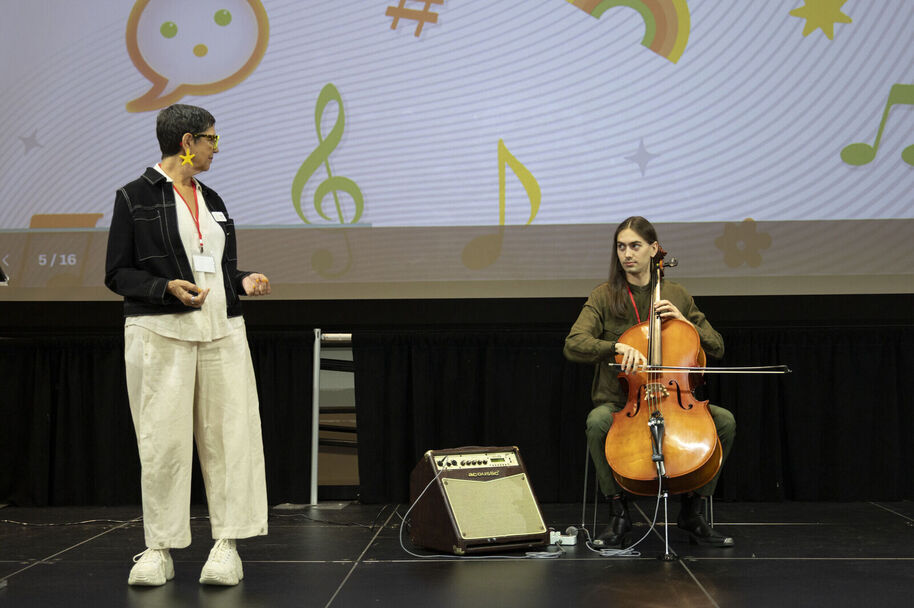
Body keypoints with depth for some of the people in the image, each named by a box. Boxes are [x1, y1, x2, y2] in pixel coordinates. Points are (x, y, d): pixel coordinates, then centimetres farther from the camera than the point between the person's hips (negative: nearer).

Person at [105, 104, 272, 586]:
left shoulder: (211, 200, 18)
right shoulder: (135, 197, 0)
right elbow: (117, 274, -2)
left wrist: (245, 281, 4)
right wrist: (167, 287, -17)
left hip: (222, 330, 5)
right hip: (160, 332, -5)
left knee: (229, 434, -1)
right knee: (164, 439, -4)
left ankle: (226, 544, 5)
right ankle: (159, 549, 6)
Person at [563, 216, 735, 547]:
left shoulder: (676, 295, 9)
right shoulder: (604, 296, 1)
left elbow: (717, 348, 10)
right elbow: (573, 345, -12)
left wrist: (684, 321, -7)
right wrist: (618, 347, -28)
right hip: (618, 402, -2)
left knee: (725, 420, -22)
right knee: (597, 422, -35)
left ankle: (691, 511, -6)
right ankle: (618, 511, -15)